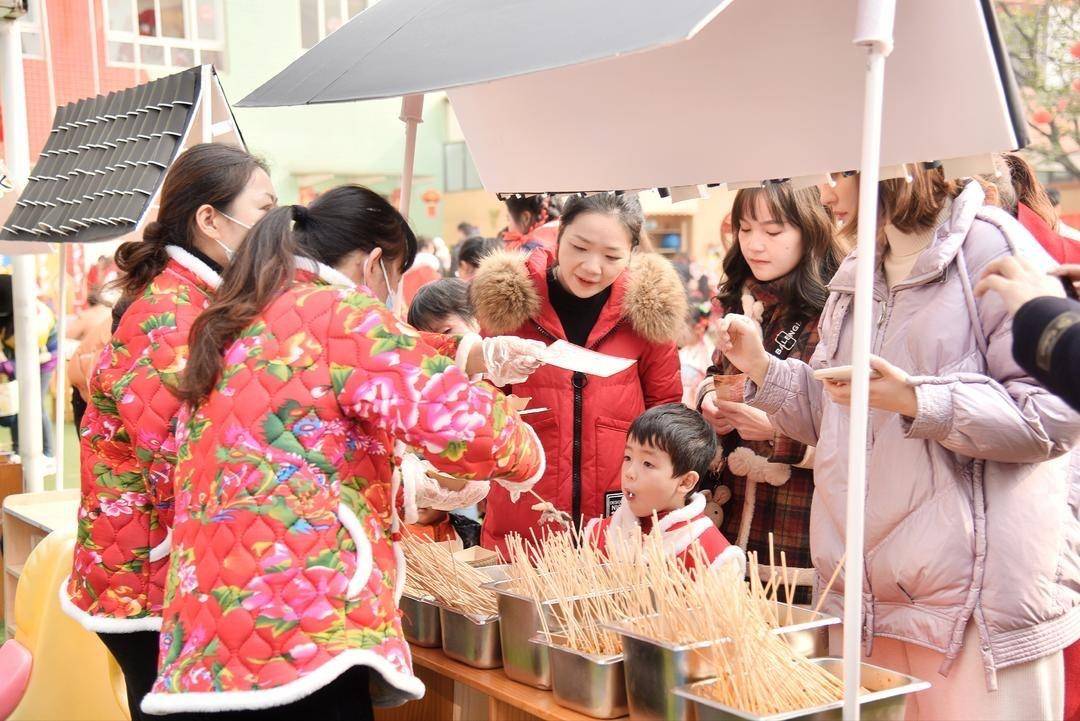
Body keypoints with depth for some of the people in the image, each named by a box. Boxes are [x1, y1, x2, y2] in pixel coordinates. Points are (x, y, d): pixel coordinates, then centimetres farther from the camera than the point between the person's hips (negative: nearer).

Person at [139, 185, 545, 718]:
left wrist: (420, 487, 32)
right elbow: (461, 424, -15)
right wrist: (522, 458, 6)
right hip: (296, 636, -9)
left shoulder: (230, 332, 20)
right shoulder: (339, 313, -6)